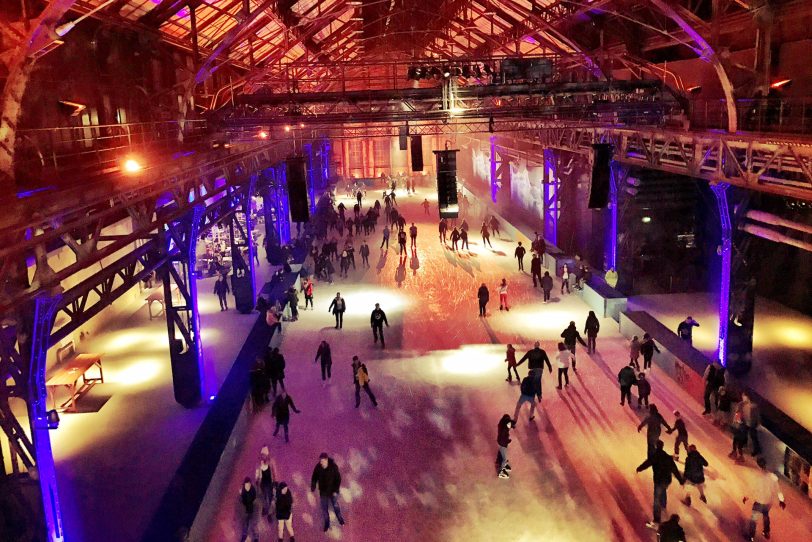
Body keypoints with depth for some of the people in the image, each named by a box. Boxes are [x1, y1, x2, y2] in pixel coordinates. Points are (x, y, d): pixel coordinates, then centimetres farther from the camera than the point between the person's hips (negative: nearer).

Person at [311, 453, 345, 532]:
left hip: (332, 491, -2)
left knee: (336, 506, 10)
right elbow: (314, 478, 0)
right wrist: (313, 487, -12)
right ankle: (326, 524, 27)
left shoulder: (333, 467, -20)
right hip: (323, 491, 2)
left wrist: (336, 490, -16)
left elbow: (338, 479, -13)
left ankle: (340, 520, 35)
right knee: (324, 508, 9)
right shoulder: (318, 467, -14)